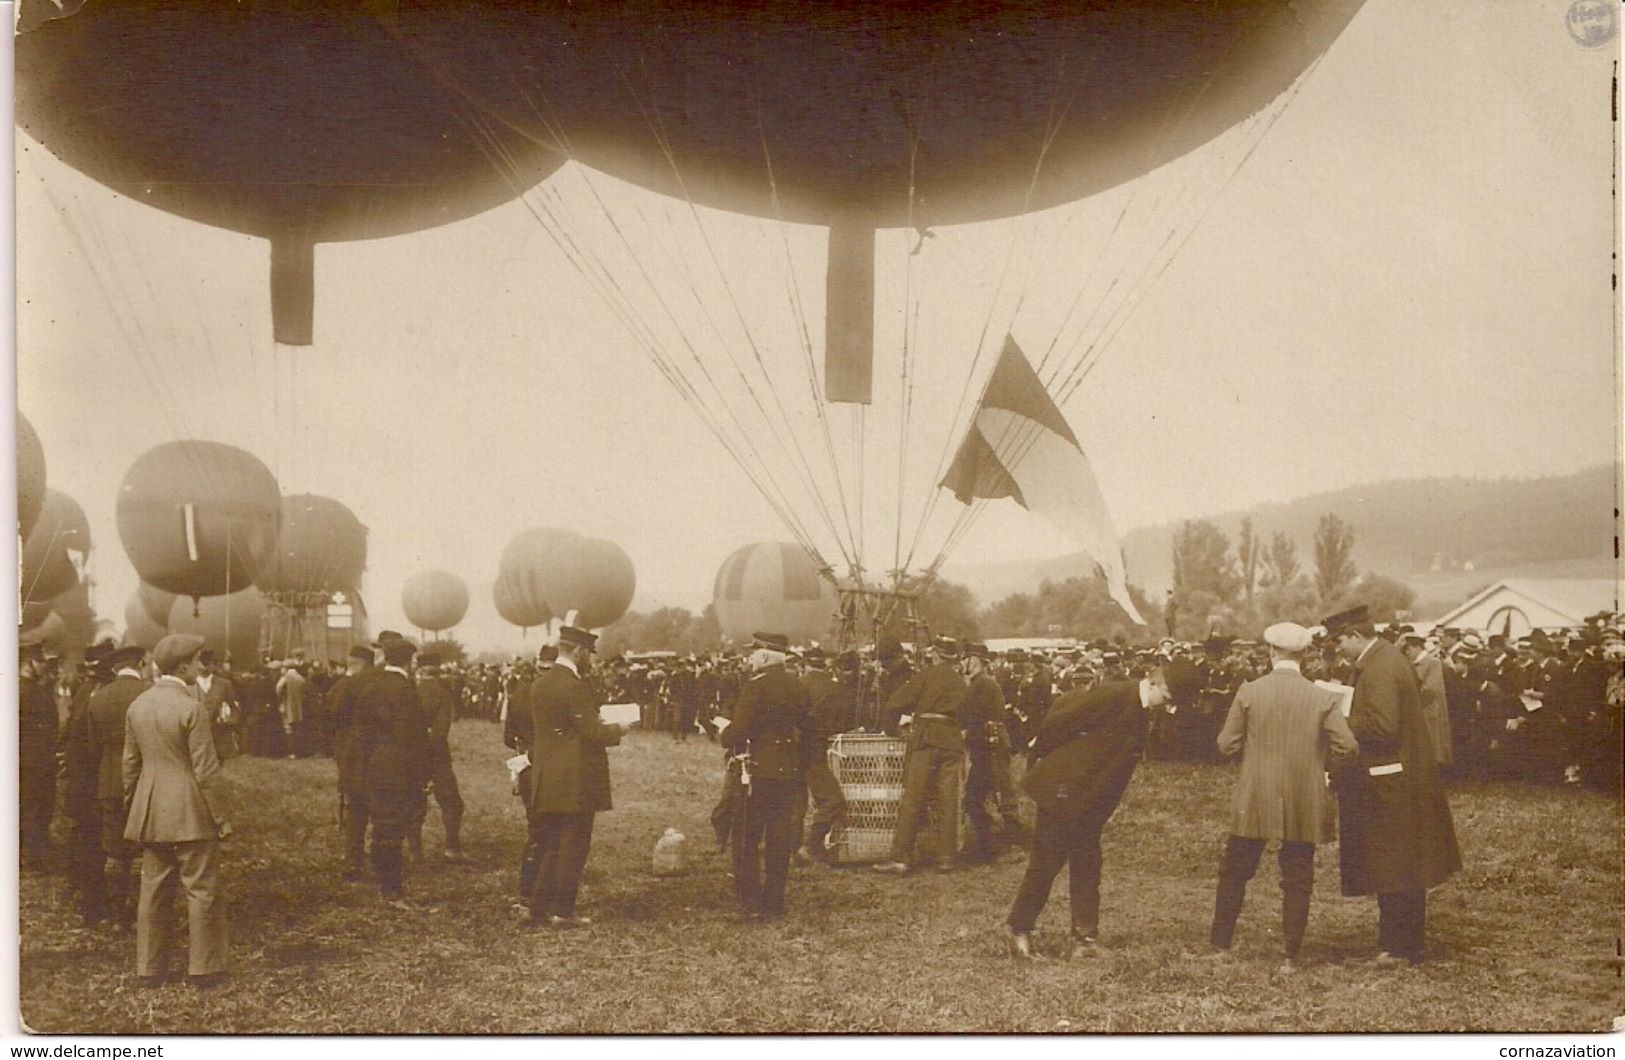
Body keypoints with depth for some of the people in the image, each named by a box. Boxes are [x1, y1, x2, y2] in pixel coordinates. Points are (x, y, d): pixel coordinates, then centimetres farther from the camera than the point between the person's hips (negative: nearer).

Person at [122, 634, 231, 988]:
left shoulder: (137, 706, 6)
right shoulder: (191, 708, -16)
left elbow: (131, 764, 12)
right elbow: (207, 770, -15)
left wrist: (134, 808, 22)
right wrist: (222, 819, -8)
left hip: (149, 813, 7)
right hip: (191, 813, -7)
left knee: (154, 889, 13)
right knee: (202, 890, 3)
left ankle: (150, 968, 19)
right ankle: (203, 968, 7)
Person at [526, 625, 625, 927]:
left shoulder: (539, 684, 9)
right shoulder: (575, 686, -17)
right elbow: (592, 733, -20)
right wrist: (617, 730, 0)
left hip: (546, 782, 8)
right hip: (575, 780, -8)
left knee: (549, 846, 15)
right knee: (573, 846, 0)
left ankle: (540, 907, 18)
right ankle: (563, 911, 3)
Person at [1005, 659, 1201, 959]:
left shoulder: (1146, 717, 6)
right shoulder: (1113, 696, -21)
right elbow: (1059, 721, -16)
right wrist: (1040, 755, -3)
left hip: (1091, 800, 8)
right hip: (1062, 791, -8)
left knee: (1087, 868, 8)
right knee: (1045, 863, 0)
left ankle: (1085, 937, 14)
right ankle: (1018, 929, 13)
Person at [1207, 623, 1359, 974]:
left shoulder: (1249, 693, -7)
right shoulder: (1323, 699, -6)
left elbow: (1226, 745, -4)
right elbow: (1347, 747, -8)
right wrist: (1316, 747, 11)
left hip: (1255, 801, 0)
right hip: (1303, 803, 0)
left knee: (1235, 872, 13)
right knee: (1297, 878, 9)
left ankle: (1220, 945, 21)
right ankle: (1291, 956, 11)